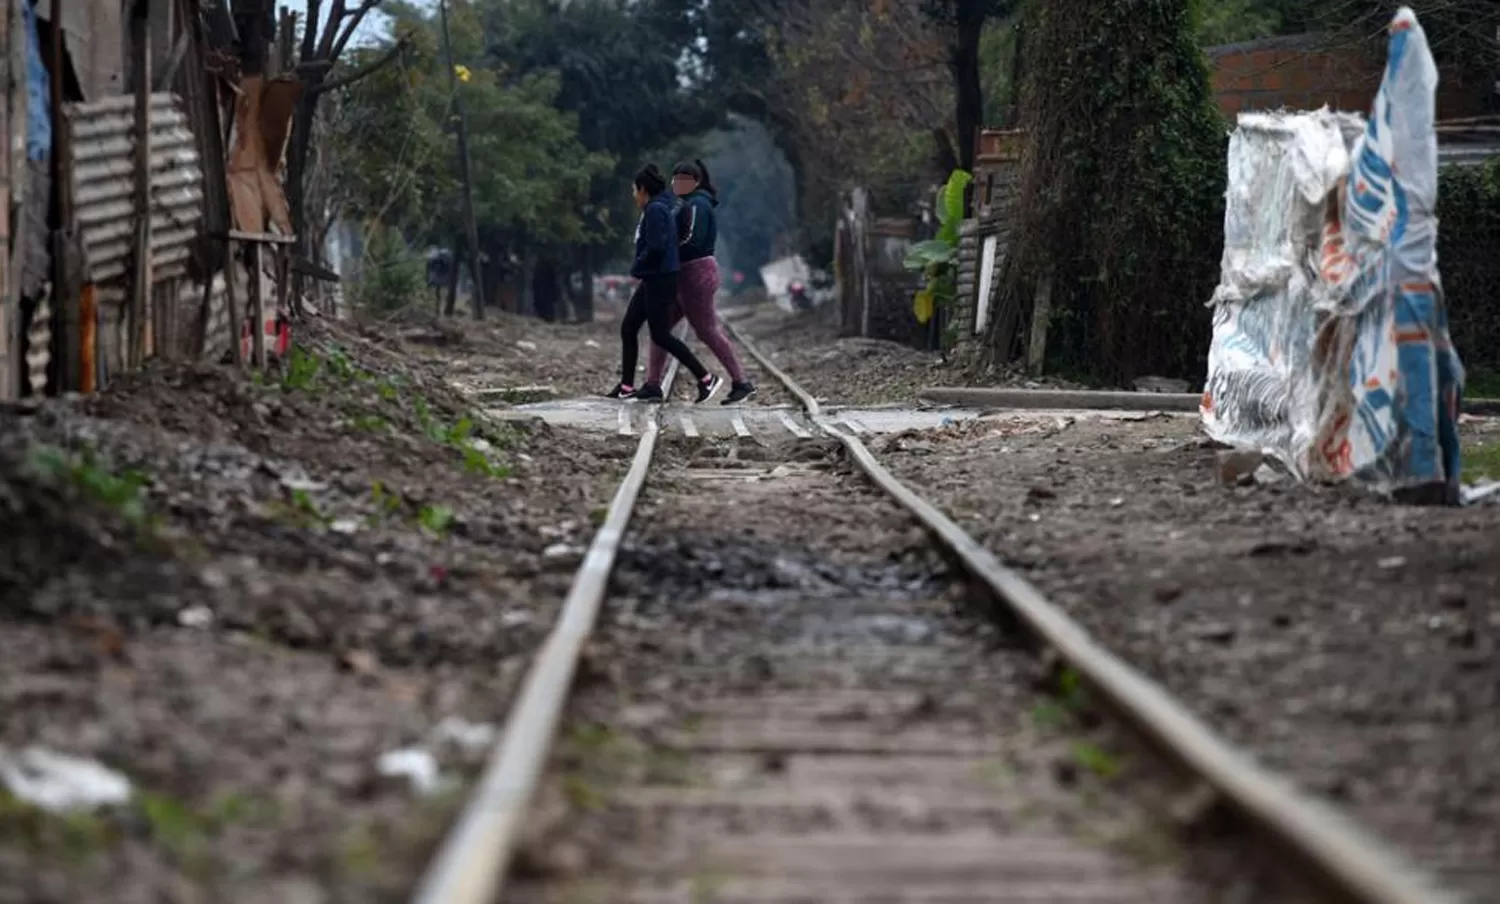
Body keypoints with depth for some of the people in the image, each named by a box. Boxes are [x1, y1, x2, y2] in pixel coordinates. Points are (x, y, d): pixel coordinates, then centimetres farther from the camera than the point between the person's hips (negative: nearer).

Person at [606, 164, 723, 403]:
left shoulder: (656, 210, -16)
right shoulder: (662, 206, 14)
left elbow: (655, 248, -23)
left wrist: (636, 268, -9)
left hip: (661, 281, -10)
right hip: (652, 281, 10)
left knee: (661, 336, -7)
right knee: (628, 328, 10)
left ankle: (706, 378, -3)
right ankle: (627, 385, 14)